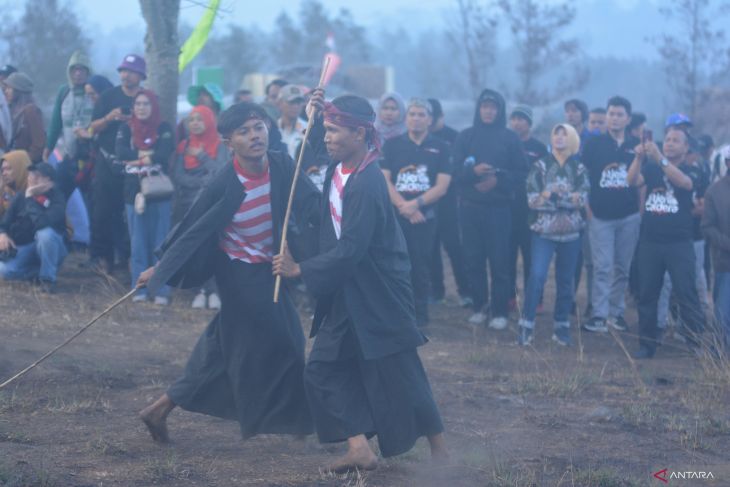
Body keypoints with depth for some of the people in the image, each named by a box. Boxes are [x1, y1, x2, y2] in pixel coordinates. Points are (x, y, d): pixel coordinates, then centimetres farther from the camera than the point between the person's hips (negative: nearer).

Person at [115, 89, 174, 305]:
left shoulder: (163, 129, 2)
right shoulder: (126, 129, 9)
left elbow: (165, 154, -13)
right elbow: (120, 152, -8)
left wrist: (135, 158, -10)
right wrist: (146, 154, -14)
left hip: (159, 193, -2)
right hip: (134, 193, 2)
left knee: (160, 244, -2)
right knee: (138, 244, 4)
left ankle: (162, 291, 0)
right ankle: (139, 290, 9)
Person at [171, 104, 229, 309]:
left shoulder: (220, 146, 2)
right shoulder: (184, 147, 9)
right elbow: (177, 175, 2)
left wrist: (201, 156, -10)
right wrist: (203, 181, -8)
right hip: (188, 205, 3)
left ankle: (212, 291, -8)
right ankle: (200, 290, 1)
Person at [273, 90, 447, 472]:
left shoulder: (367, 185, -25)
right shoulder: (340, 167, 1)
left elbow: (351, 250, -28)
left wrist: (300, 269, -20)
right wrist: (317, 114, 4)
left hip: (377, 295, -9)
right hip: (346, 291, 9)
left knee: (397, 375, 0)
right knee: (324, 369, 6)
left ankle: (439, 450, 11)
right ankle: (359, 449, 6)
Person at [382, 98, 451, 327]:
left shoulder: (439, 148, 6)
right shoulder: (392, 145, 8)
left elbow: (442, 186, -1)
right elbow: (384, 180, 0)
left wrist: (416, 203, -15)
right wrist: (403, 205, -13)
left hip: (424, 216, 0)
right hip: (394, 214, 0)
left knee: (419, 266, 2)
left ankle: (419, 314, 11)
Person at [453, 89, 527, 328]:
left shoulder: (510, 138, 3)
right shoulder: (466, 137, 6)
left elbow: (521, 173, 2)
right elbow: (455, 171, 0)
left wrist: (498, 180, -14)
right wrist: (473, 171, -20)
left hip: (499, 208, -2)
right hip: (471, 207, 2)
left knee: (500, 261, -4)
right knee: (473, 259, 2)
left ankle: (500, 312, 0)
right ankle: (479, 306, 13)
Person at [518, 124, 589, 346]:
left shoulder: (579, 169, 7)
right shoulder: (540, 166, 2)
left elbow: (582, 199, -6)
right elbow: (533, 199, -7)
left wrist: (551, 195, -19)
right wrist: (568, 197, -17)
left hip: (571, 232, 2)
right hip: (544, 230, -2)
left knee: (565, 281, 6)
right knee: (537, 276, -14)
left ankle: (561, 327, 16)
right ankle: (526, 326, -8)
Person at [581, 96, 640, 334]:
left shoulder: (636, 145, 6)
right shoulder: (593, 144, 3)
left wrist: (642, 208, 5)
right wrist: (587, 207, -2)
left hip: (629, 216, 2)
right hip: (601, 215, -2)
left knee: (622, 267, 6)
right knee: (602, 267, -7)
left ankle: (616, 312, 14)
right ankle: (599, 315, -8)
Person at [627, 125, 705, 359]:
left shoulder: (690, 171, 2)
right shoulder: (651, 168, 10)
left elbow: (684, 182, -21)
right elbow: (632, 180, -8)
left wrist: (660, 159, -32)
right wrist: (639, 157, -26)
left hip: (679, 243, -3)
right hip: (649, 242, 3)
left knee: (687, 294, -6)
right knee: (647, 295, 4)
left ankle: (698, 343, -3)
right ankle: (647, 344, 10)